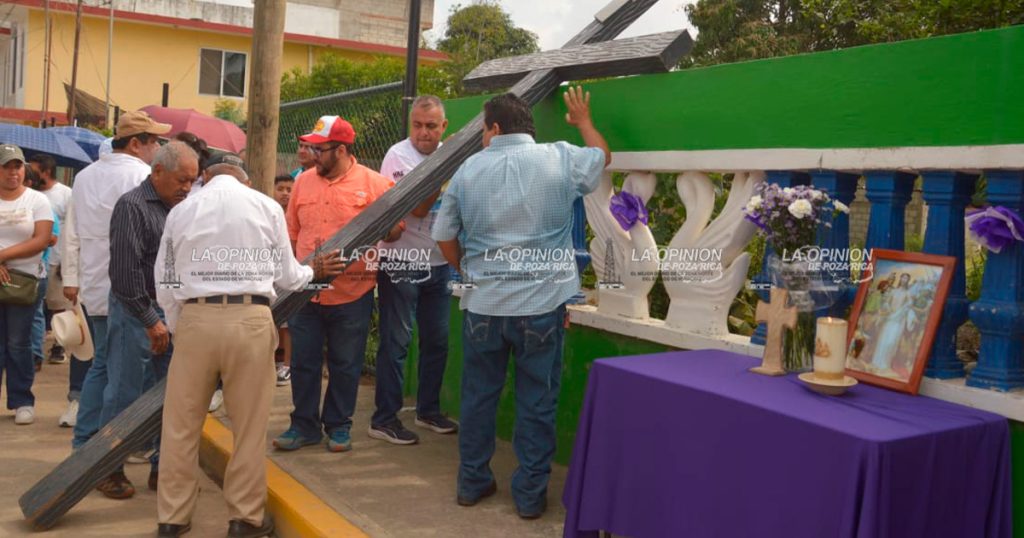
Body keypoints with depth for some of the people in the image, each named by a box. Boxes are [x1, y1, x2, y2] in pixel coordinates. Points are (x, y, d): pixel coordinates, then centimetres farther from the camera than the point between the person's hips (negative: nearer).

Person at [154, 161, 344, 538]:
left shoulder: (181, 210, 13)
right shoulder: (266, 206, 9)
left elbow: (165, 284, 14)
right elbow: (285, 274, 13)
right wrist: (314, 271, 33)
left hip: (195, 319, 2)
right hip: (250, 320, -1)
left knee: (181, 425, 12)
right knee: (250, 426, 8)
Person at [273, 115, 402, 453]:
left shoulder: (374, 183, -5)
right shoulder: (303, 181, 7)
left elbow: (394, 230, -2)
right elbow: (291, 231, 13)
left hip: (352, 294, -3)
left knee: (345, 365, 9)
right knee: (303, 362, 10)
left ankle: (338, 425, 25)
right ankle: (304, 425, 25)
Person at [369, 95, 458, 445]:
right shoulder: (398, 156, -9)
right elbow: (417, 209, -17)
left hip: (437, 263, 6)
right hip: (401, 263, -6)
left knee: (437, 339, 13)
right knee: (396, 342, -1)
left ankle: (428, 410, 28)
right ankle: (384, 419, 8)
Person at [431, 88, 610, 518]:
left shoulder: (468, 169, 1)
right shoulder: (562, 158, -3)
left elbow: (443, 236, 6)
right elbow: (602, 157, 19)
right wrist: (584, 120, 36)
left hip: (483, 304, 2)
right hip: (543, 304, -1)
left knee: (478, 395, 15)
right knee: (537, 402, 8)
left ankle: (472, 482, 28)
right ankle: (530, 494, 17)